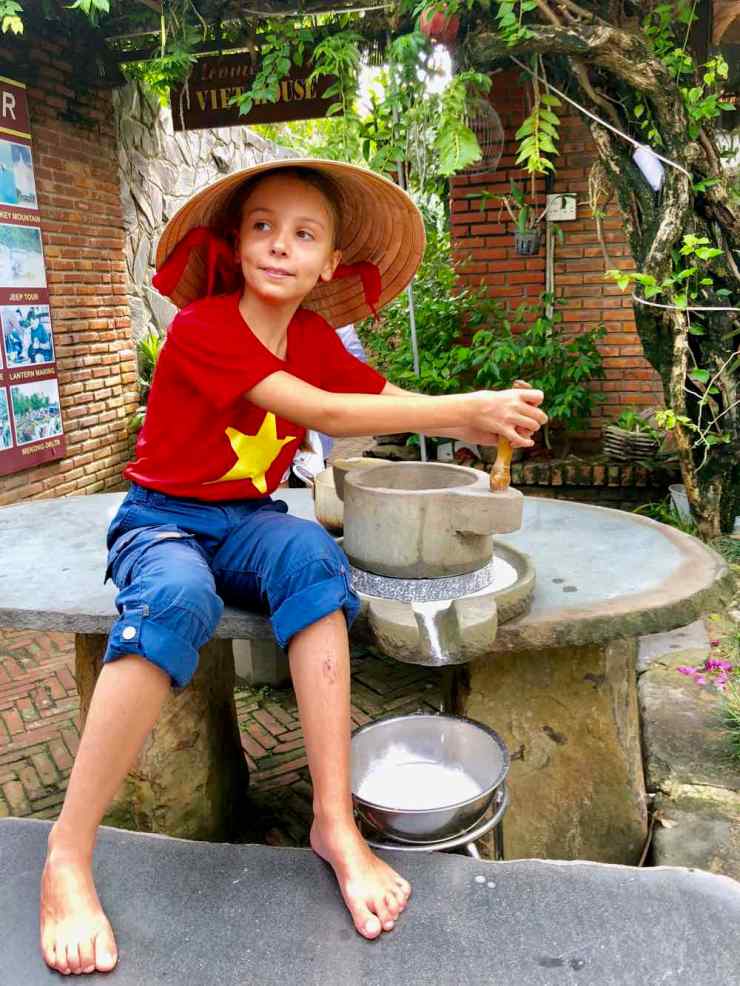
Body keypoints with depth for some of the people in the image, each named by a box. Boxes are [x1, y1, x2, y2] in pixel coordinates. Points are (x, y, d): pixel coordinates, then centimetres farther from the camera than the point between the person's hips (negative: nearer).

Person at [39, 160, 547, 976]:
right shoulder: (203, 326, -17)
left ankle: (335, 822, -31)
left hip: (245, 522, 5)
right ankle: (67, 855, -26)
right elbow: (325, 415, -25)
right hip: (163, 518, -4)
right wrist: (469, 408, -23)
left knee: (311, 552, -30)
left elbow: (391, 400, 4)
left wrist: (488, 419, -14)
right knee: (177, 599, -38)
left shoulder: (313, 339, 6)